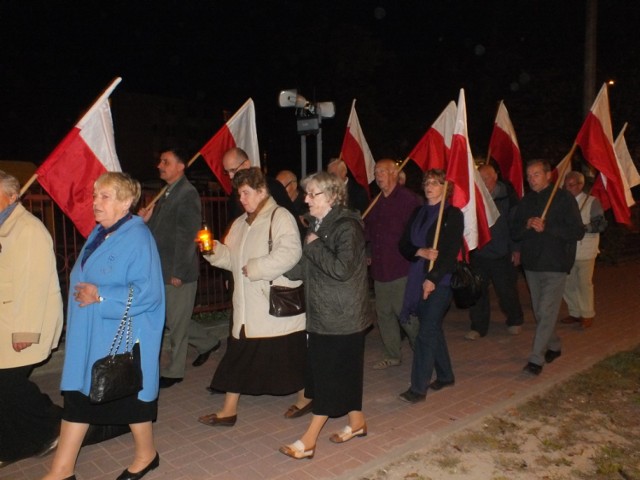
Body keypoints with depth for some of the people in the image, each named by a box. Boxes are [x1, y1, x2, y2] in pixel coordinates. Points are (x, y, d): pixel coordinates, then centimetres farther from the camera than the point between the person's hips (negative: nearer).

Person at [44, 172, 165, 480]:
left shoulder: (137, 238, -17)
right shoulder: (99, 233, 9)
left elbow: (147, 293, -22)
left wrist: (100, 296, -20)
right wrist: (83, 291, 7)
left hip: (124, 339, -8)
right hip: (90, 338, 8)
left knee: (129, 395, 8)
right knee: (78, 394, 12)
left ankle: (146, 455, 31)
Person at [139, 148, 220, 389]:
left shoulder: (187, 193, -14)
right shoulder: (167, 193, 13)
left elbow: (186, 235, -18)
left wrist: (178, 272, -18)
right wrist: (146, 219, -2)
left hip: (179, 271, -9)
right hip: (164, 270, 9)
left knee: (176, 322, 4)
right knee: (173, 319, 17)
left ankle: (173, 371, 19)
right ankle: (208, 342, 35)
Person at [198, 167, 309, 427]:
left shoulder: (280, 217, -11)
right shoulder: (240, 223, 15)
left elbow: (290, 252, -25)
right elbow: (232, 259, 16)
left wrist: (254, 268, -23)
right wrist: (213, 249, -3)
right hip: (248, 305, 8)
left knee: (289, 355, 6)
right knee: (238, 355, 10)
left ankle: (304, 398, 29)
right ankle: (229, 410, 22)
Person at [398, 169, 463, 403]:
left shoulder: (453, 214, -4)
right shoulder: (418, 213, 14)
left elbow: (451, 252, -12)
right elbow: (404, 244, 8)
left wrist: (433, 279, -18)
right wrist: (421, 252, -12)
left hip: (441, 281, -6)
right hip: (418, 279, 6)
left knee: (426, 332, -9)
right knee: (433, 328, 15)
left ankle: (418, 388, -2)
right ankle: (445, 375, 31)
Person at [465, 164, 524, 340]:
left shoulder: (507, 198, -3)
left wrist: (516, 249, -4)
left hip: (502, 255, -2)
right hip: (478, 254, 2)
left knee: (507, 291, 8)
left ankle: (515, 321, 31)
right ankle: (479, 326, 18)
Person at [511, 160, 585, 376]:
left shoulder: (563, 198, -4)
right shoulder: (526, 201, 10)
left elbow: (577, 231, -9)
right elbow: (514, 233, 8)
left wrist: (546, 228, -18)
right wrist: (527, 225, -13)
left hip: (555, 265, -5)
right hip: (532, 264, 6)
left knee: (546, 311, -10)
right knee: (539, 312, 13)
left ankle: (536, 359, -8)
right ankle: (554, 346, 32)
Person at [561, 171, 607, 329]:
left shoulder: (592, 202, -5)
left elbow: (601, 224, -13)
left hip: (585, 252, -4)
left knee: (584, 284, 3)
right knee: (568, 284, 8)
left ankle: (587, 315, 19)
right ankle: (575, 313, 25)